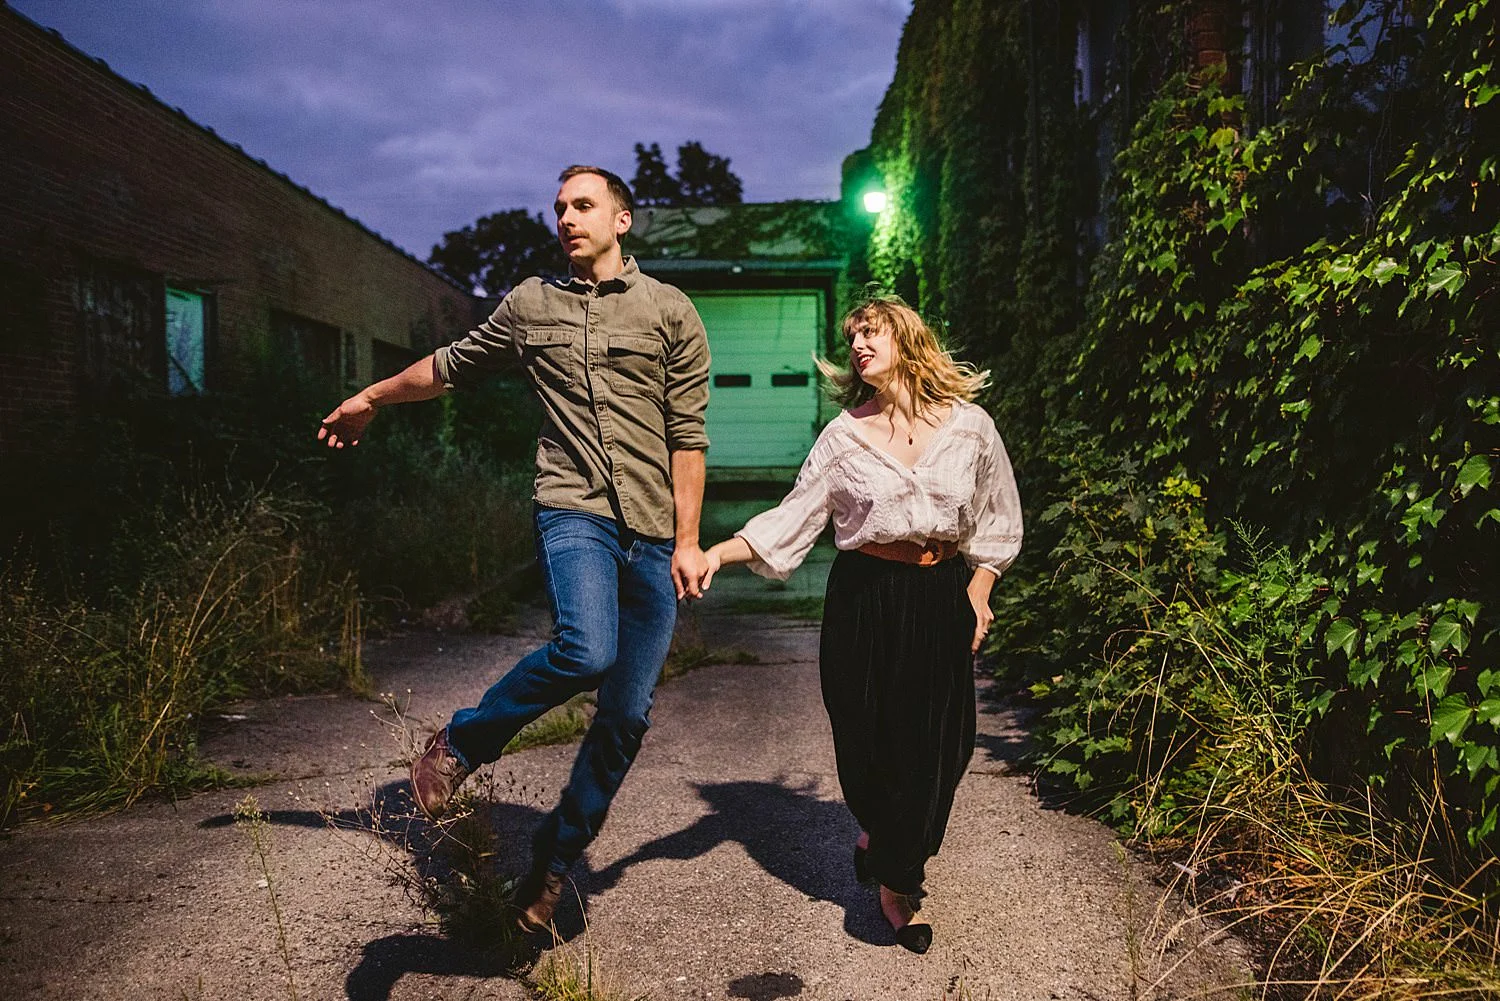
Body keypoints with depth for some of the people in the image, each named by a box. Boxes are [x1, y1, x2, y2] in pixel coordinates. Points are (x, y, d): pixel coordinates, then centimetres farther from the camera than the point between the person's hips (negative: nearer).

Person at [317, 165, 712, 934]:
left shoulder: (670, 312, 6)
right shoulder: (530, 304, 11)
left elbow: (687, 436, 3)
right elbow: (452, 366, 26)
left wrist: (687, 541, -1)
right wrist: (370, 399, 36)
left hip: (653, 535, 1)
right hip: (574, 512, -1)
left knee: (627, 716, 4)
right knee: (586, 652, -30)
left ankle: (554, 861, 23)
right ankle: (464, 742, -3)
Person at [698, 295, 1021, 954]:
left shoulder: (971, 427, 1)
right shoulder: (845, 434, -1)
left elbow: (998, 516, 11)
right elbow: (793, 517, -4)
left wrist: (977, 590, 3)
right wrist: (720, 552, -16)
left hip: (943, 597, 1)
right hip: (864, 598, -1)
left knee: (938, 743, 2)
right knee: (868, 737, 4)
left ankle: (894, 878, 28)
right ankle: (897, 879, 36)